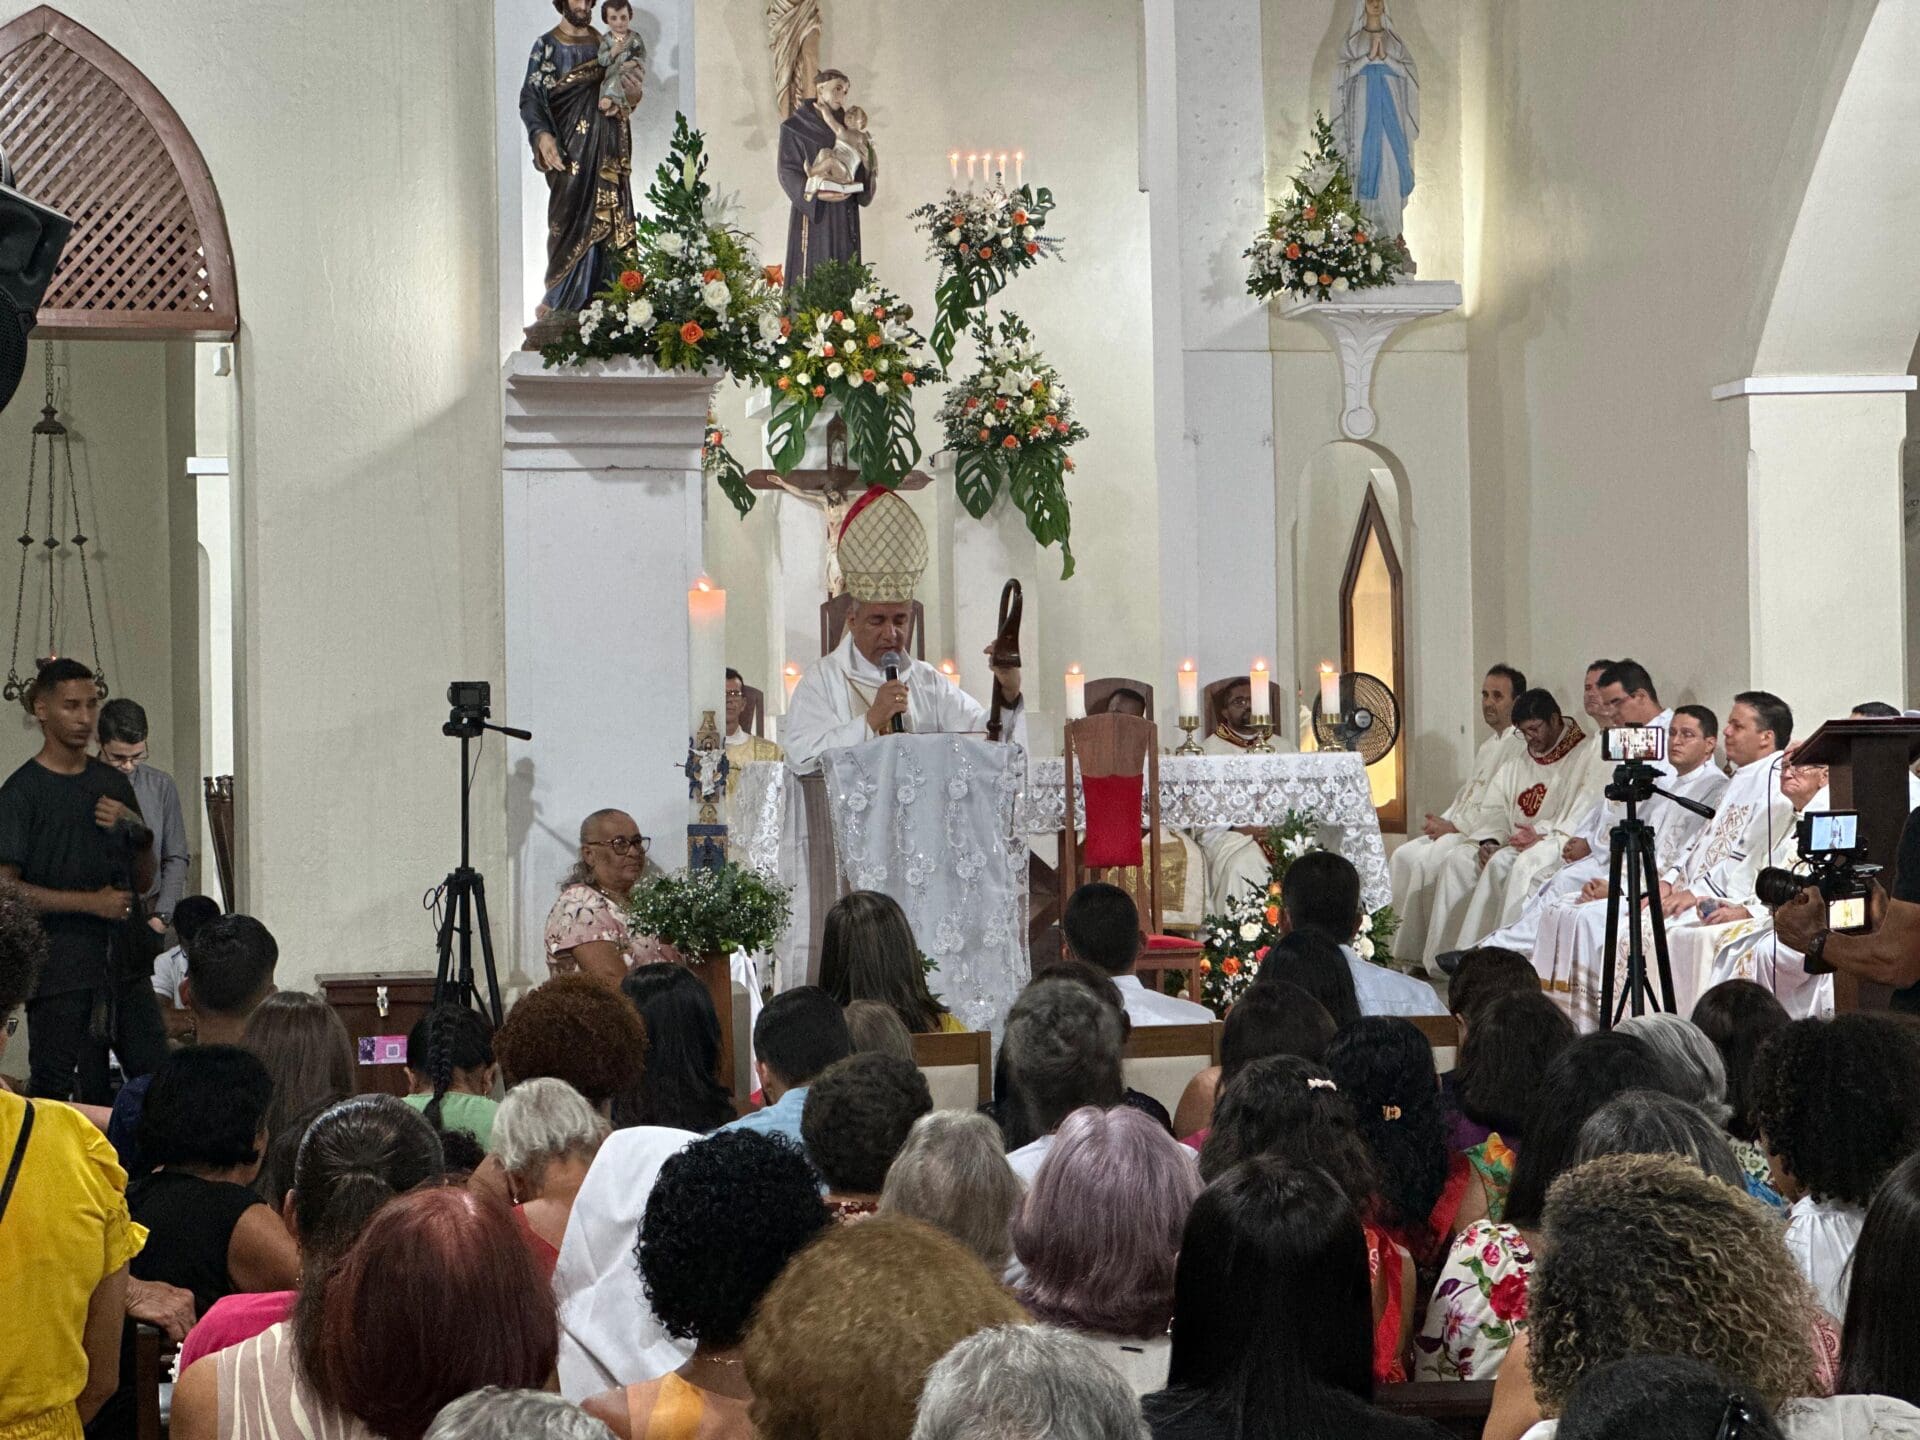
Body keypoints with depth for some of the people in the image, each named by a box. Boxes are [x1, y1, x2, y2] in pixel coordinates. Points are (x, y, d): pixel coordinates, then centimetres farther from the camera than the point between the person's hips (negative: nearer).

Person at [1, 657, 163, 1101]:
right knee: (55, 1091, -1)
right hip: (61, 969, -5)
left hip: (126, 964, 6)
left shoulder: (114, 783, 13)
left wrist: (138, 834, -2)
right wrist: (91, 902, -15)